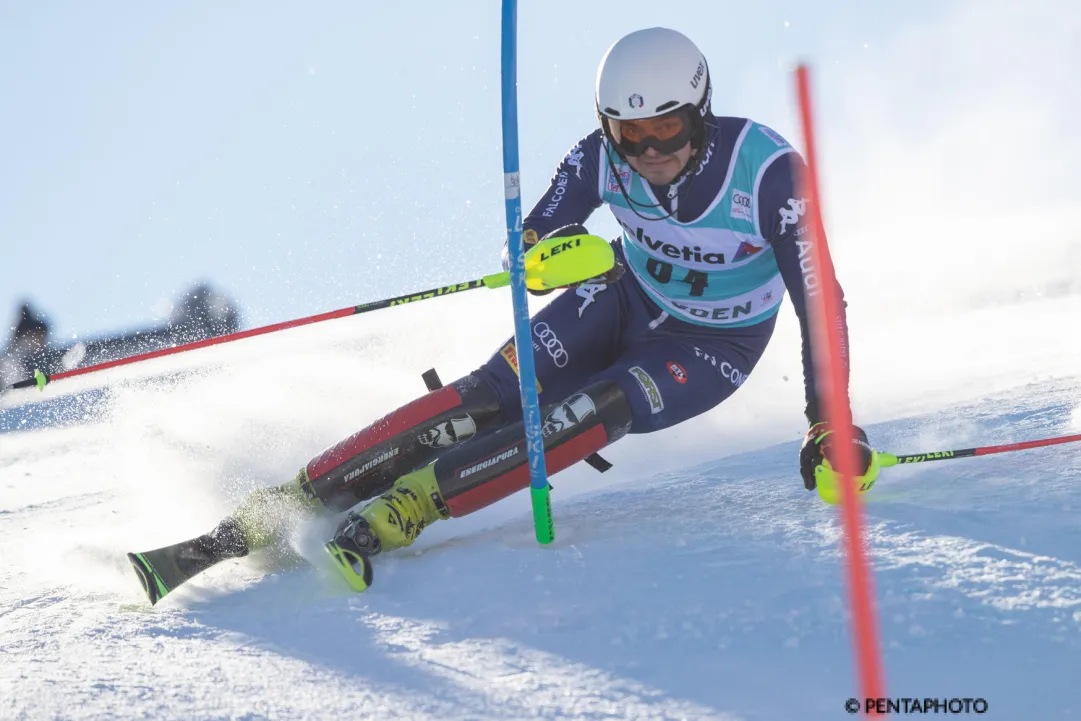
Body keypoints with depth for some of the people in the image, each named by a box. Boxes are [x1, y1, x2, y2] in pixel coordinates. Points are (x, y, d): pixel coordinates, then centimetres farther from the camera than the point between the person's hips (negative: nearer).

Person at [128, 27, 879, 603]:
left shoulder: (766, 169, -31)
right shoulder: (604, 157, -21)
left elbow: (819, 297, -29)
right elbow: (530, 245, -12)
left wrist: (830, 424, -36)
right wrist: (545, 249, -37)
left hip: (716, 348, -2)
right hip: (627, 300, 2)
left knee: (593, 411, -30)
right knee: (493, 395, -18)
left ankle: (396, 515, -30)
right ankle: (264, 516, -21)